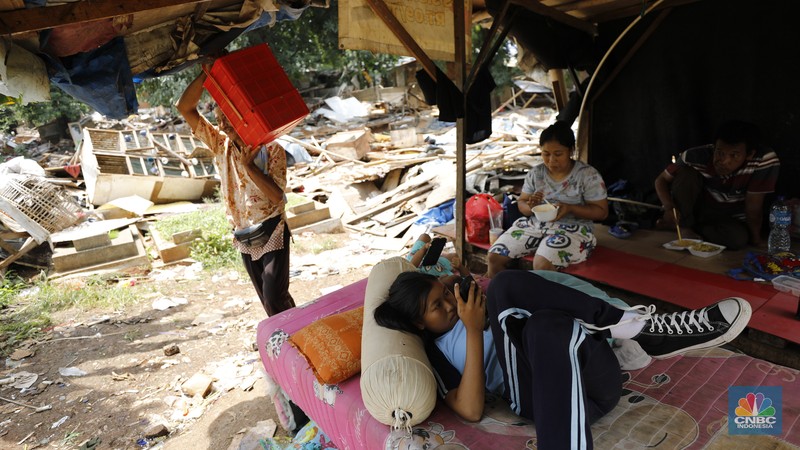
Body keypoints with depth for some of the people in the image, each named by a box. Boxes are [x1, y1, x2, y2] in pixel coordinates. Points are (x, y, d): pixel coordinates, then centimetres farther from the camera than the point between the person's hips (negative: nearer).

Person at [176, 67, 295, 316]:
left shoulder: (270, 149, -11)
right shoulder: (221, 144, 2)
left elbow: (277, 195, -19)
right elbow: (185, 108, -4)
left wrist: (249, 164, -25)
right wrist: (207, 73, -14)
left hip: (271, 234, -5)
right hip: (244, 239, 5)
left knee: (275, 299, -11)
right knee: (268, 301, 13)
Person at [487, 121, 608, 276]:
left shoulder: (588, 175, -7)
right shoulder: (535, 173, 4)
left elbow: (601, 212, -5)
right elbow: (521, 203, 10)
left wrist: (570, 208, -22)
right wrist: (530, 206, -15)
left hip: (571, 229, -4)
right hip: (534, 224, 5)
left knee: (542, 265, -34)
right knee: (494, 256, -12)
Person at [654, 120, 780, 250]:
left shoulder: (765, 162, -31)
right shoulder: (697, 156, -26)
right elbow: (661, 180, -15)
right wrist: (669, 207, -32)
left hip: (731, 219, 0)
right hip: (696, 206, 0)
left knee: (739, 238, -34)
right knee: (686, 174, -27)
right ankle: (682, 224, -9)